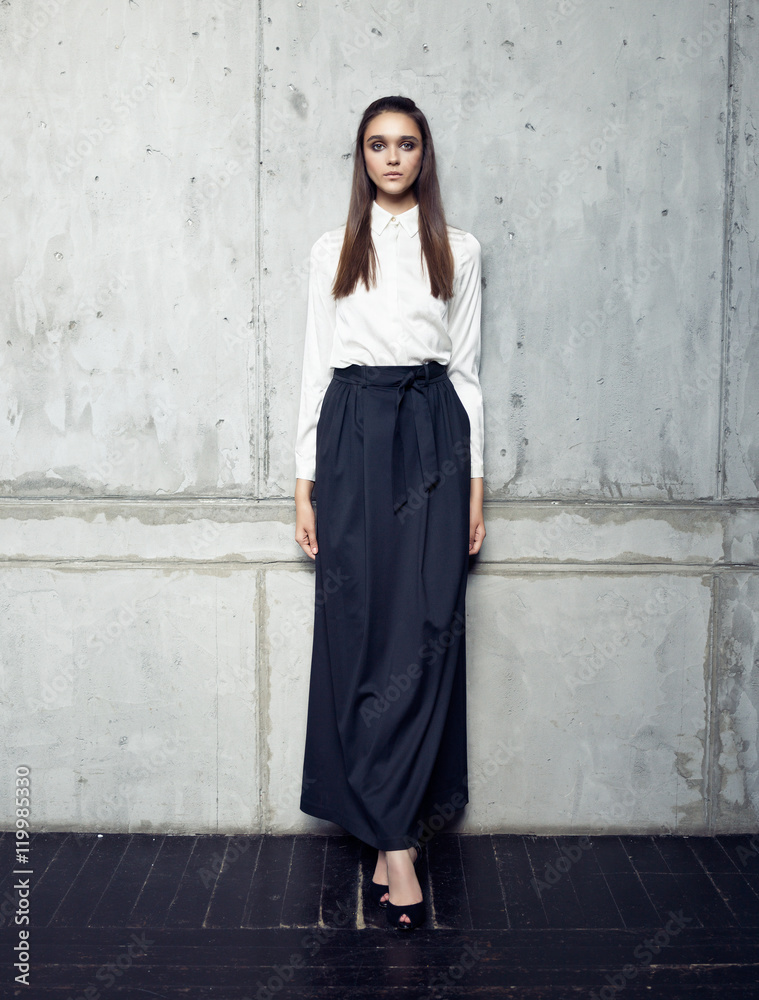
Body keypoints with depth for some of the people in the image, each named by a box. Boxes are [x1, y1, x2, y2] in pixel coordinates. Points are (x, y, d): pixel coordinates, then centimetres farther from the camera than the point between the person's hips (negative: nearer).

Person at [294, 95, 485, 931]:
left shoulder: (457, 250, 12)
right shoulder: (332, 250, 12)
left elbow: (466, 368, 10)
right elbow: (316, 366, 9)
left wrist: (474, 482, 4)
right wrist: (304, 483, 3)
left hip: (433, 432, 0)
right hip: (353, 432, 0)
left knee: (424, 631, -6)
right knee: (358, 629, -4)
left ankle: (391, 831, 4)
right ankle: (397, 840, 3)